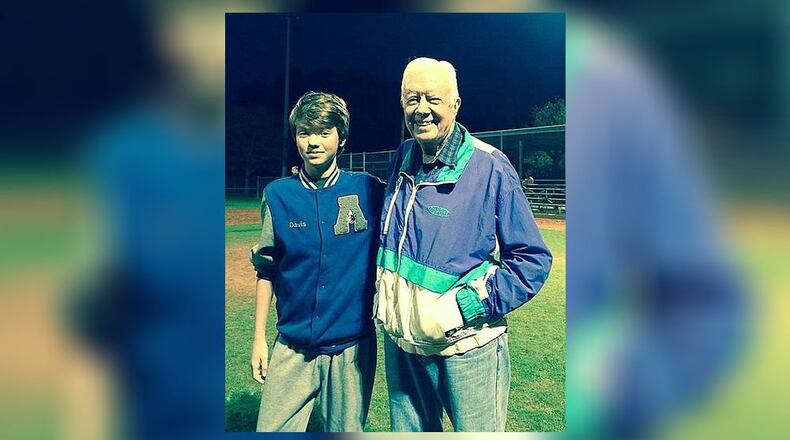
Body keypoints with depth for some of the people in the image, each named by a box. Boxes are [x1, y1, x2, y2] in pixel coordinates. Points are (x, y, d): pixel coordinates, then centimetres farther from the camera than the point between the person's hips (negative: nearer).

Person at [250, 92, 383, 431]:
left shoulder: (369, 191, -5)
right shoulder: (278, 195, -1)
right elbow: (266, 271, 5)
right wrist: (259, 337, 6)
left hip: (352, 346, -1)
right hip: (292, 347, 1)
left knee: (347, 429, 14)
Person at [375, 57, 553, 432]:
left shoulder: (490, 167, -16)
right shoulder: (403, 159, 2)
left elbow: (532, 260, -13)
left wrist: (462, 307, -21)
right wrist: (385, 297, 8)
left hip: (464, 347, -5)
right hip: (400, 341, 6)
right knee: (408, 430, 22)